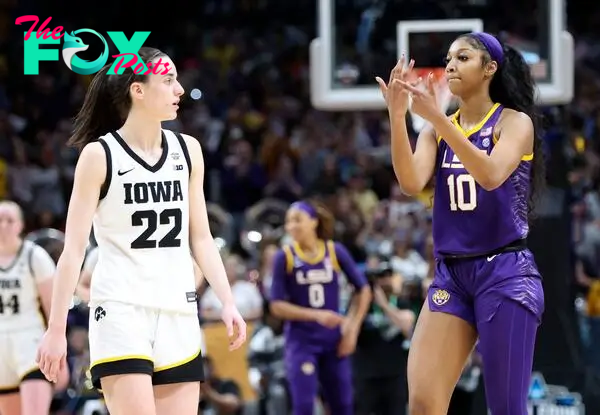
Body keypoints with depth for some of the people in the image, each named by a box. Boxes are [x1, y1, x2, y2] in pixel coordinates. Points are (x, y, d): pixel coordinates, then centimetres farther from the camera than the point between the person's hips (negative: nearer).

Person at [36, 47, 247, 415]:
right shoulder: (99, 155, -5)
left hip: (179, 313, 5)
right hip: (121, 311, -5)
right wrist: (56, 328, -8)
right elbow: (73, 249, -5)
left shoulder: (188, 150, 10)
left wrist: (227, 302, 6)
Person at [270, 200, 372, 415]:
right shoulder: (284, 257, -8)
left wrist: (353, 329, 0)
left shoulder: (335, 251, -3)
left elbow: (363, 290, 7)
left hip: (334, 340, 2)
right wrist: (316, 315, -20)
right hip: (301, 341, -2)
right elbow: (277, 306, -9)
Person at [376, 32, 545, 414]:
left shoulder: (514, 121, -3)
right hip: (451, 273, 5)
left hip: (505, 273, -5)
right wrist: (397, 115, -20)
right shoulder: (437, 130, 11)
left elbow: (491, 175, -23)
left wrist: (436, 117, -29)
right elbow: (412, 183, -7)